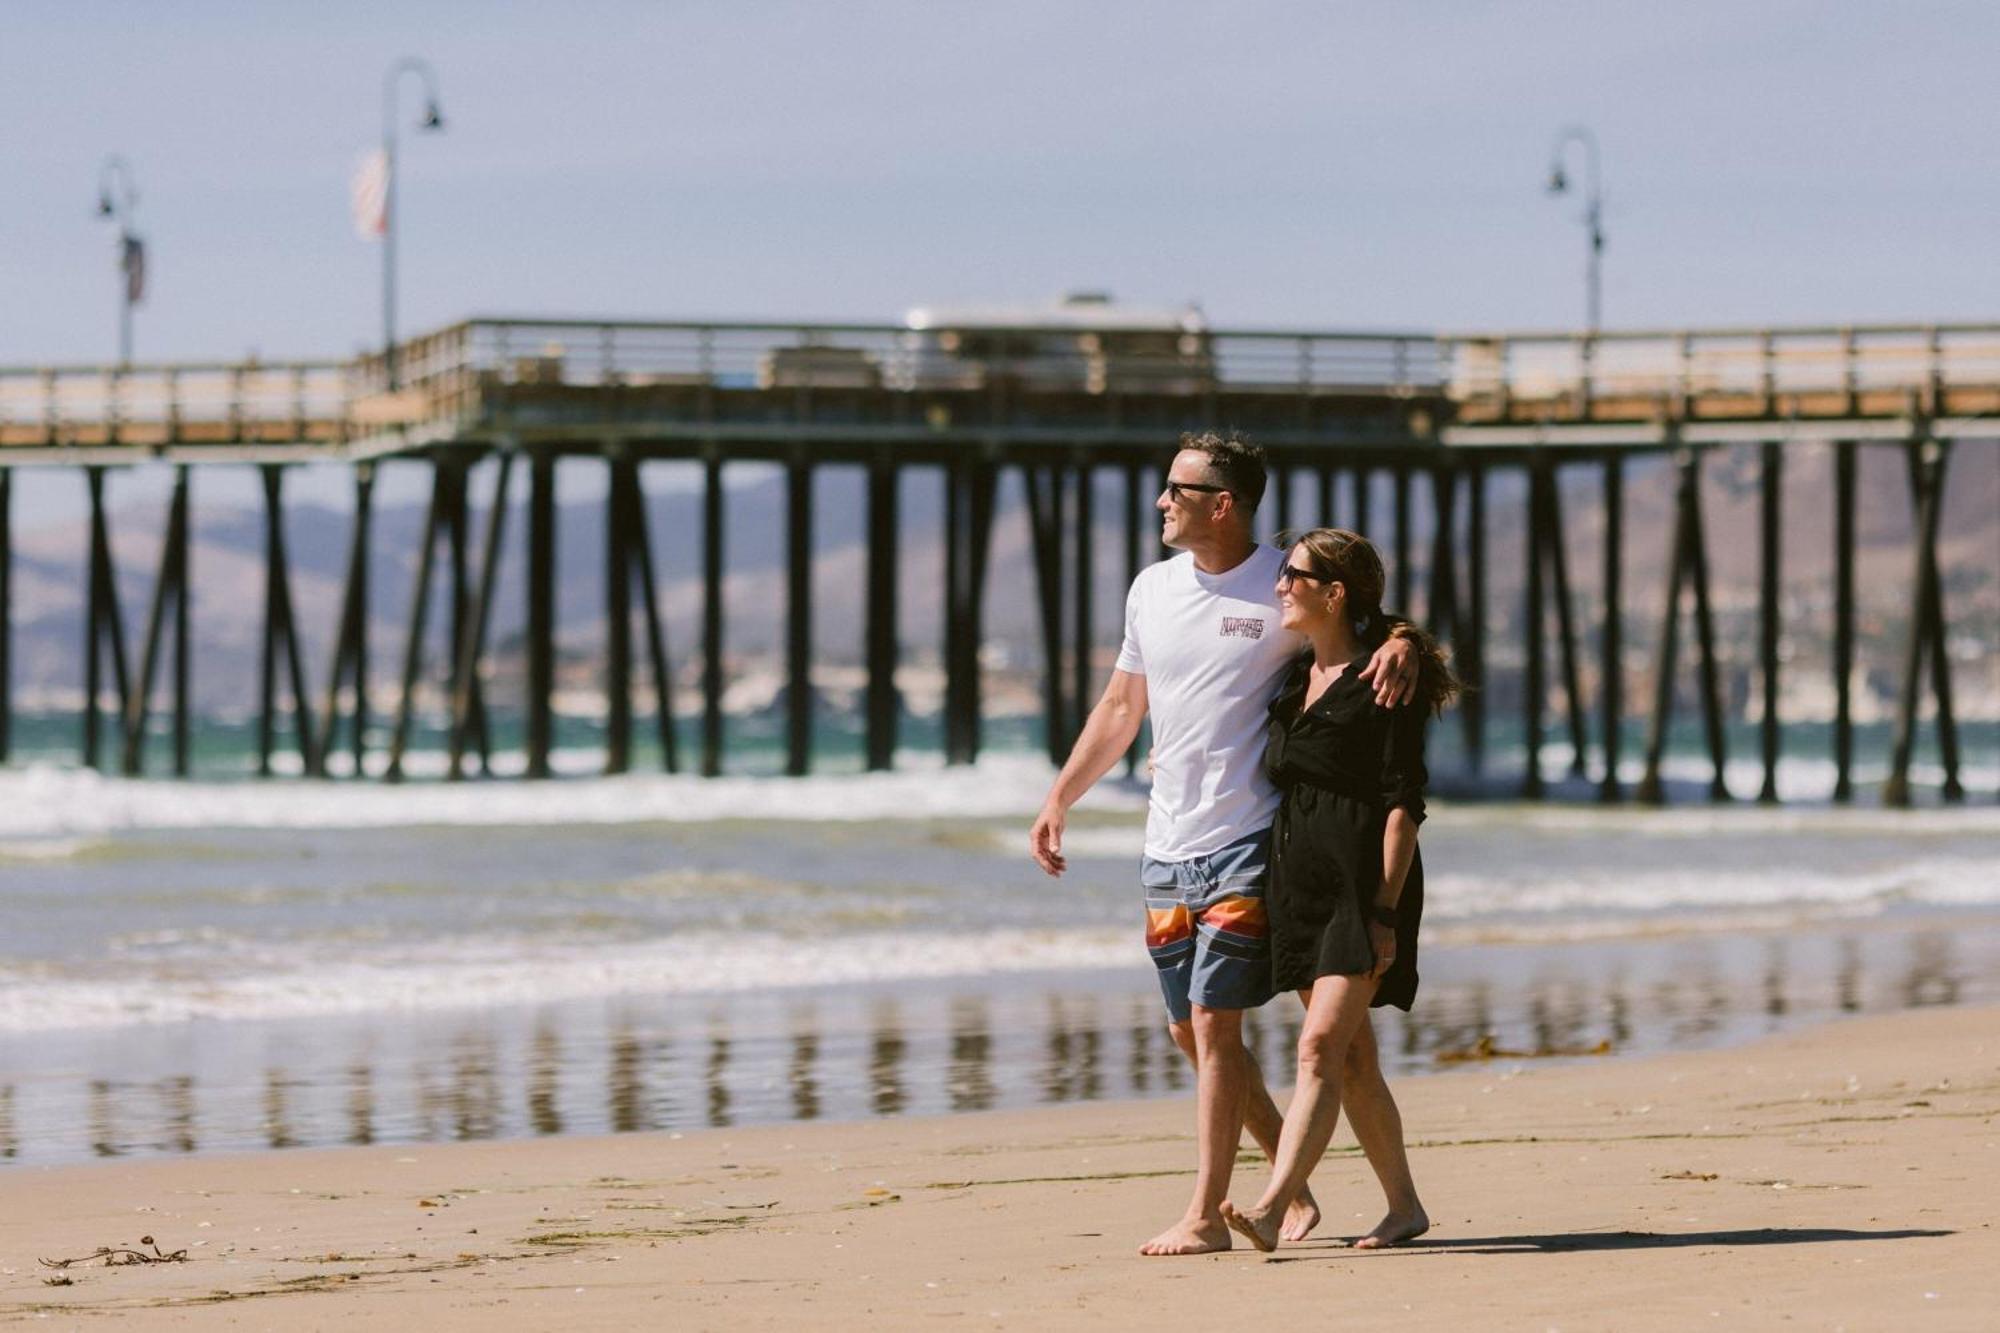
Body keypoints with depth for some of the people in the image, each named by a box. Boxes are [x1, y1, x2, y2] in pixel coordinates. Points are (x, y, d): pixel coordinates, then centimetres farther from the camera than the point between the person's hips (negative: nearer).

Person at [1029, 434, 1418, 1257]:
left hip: (1246, 842, -6)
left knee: (1214, 1024, -10)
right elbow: (1120, 709, 21)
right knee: (1191, 1032, 8)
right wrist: (1059, 800, 18)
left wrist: (1400, 649, -22)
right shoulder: (1152, 591, 12)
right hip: (1167, 848, 7)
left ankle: (1206, 1215, -5)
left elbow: (1379, 626, 2)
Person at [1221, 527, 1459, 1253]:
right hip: (1299, 882, 8)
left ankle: (1271, 1209, -27)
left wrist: (1385, 912, -17)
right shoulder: (1296, 678, 15)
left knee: (1321, 1047, -16)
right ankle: (1403, 1206, 18)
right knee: (1351, 1057, 9)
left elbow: (1404, 805, -12)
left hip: (1364, 885, -8)